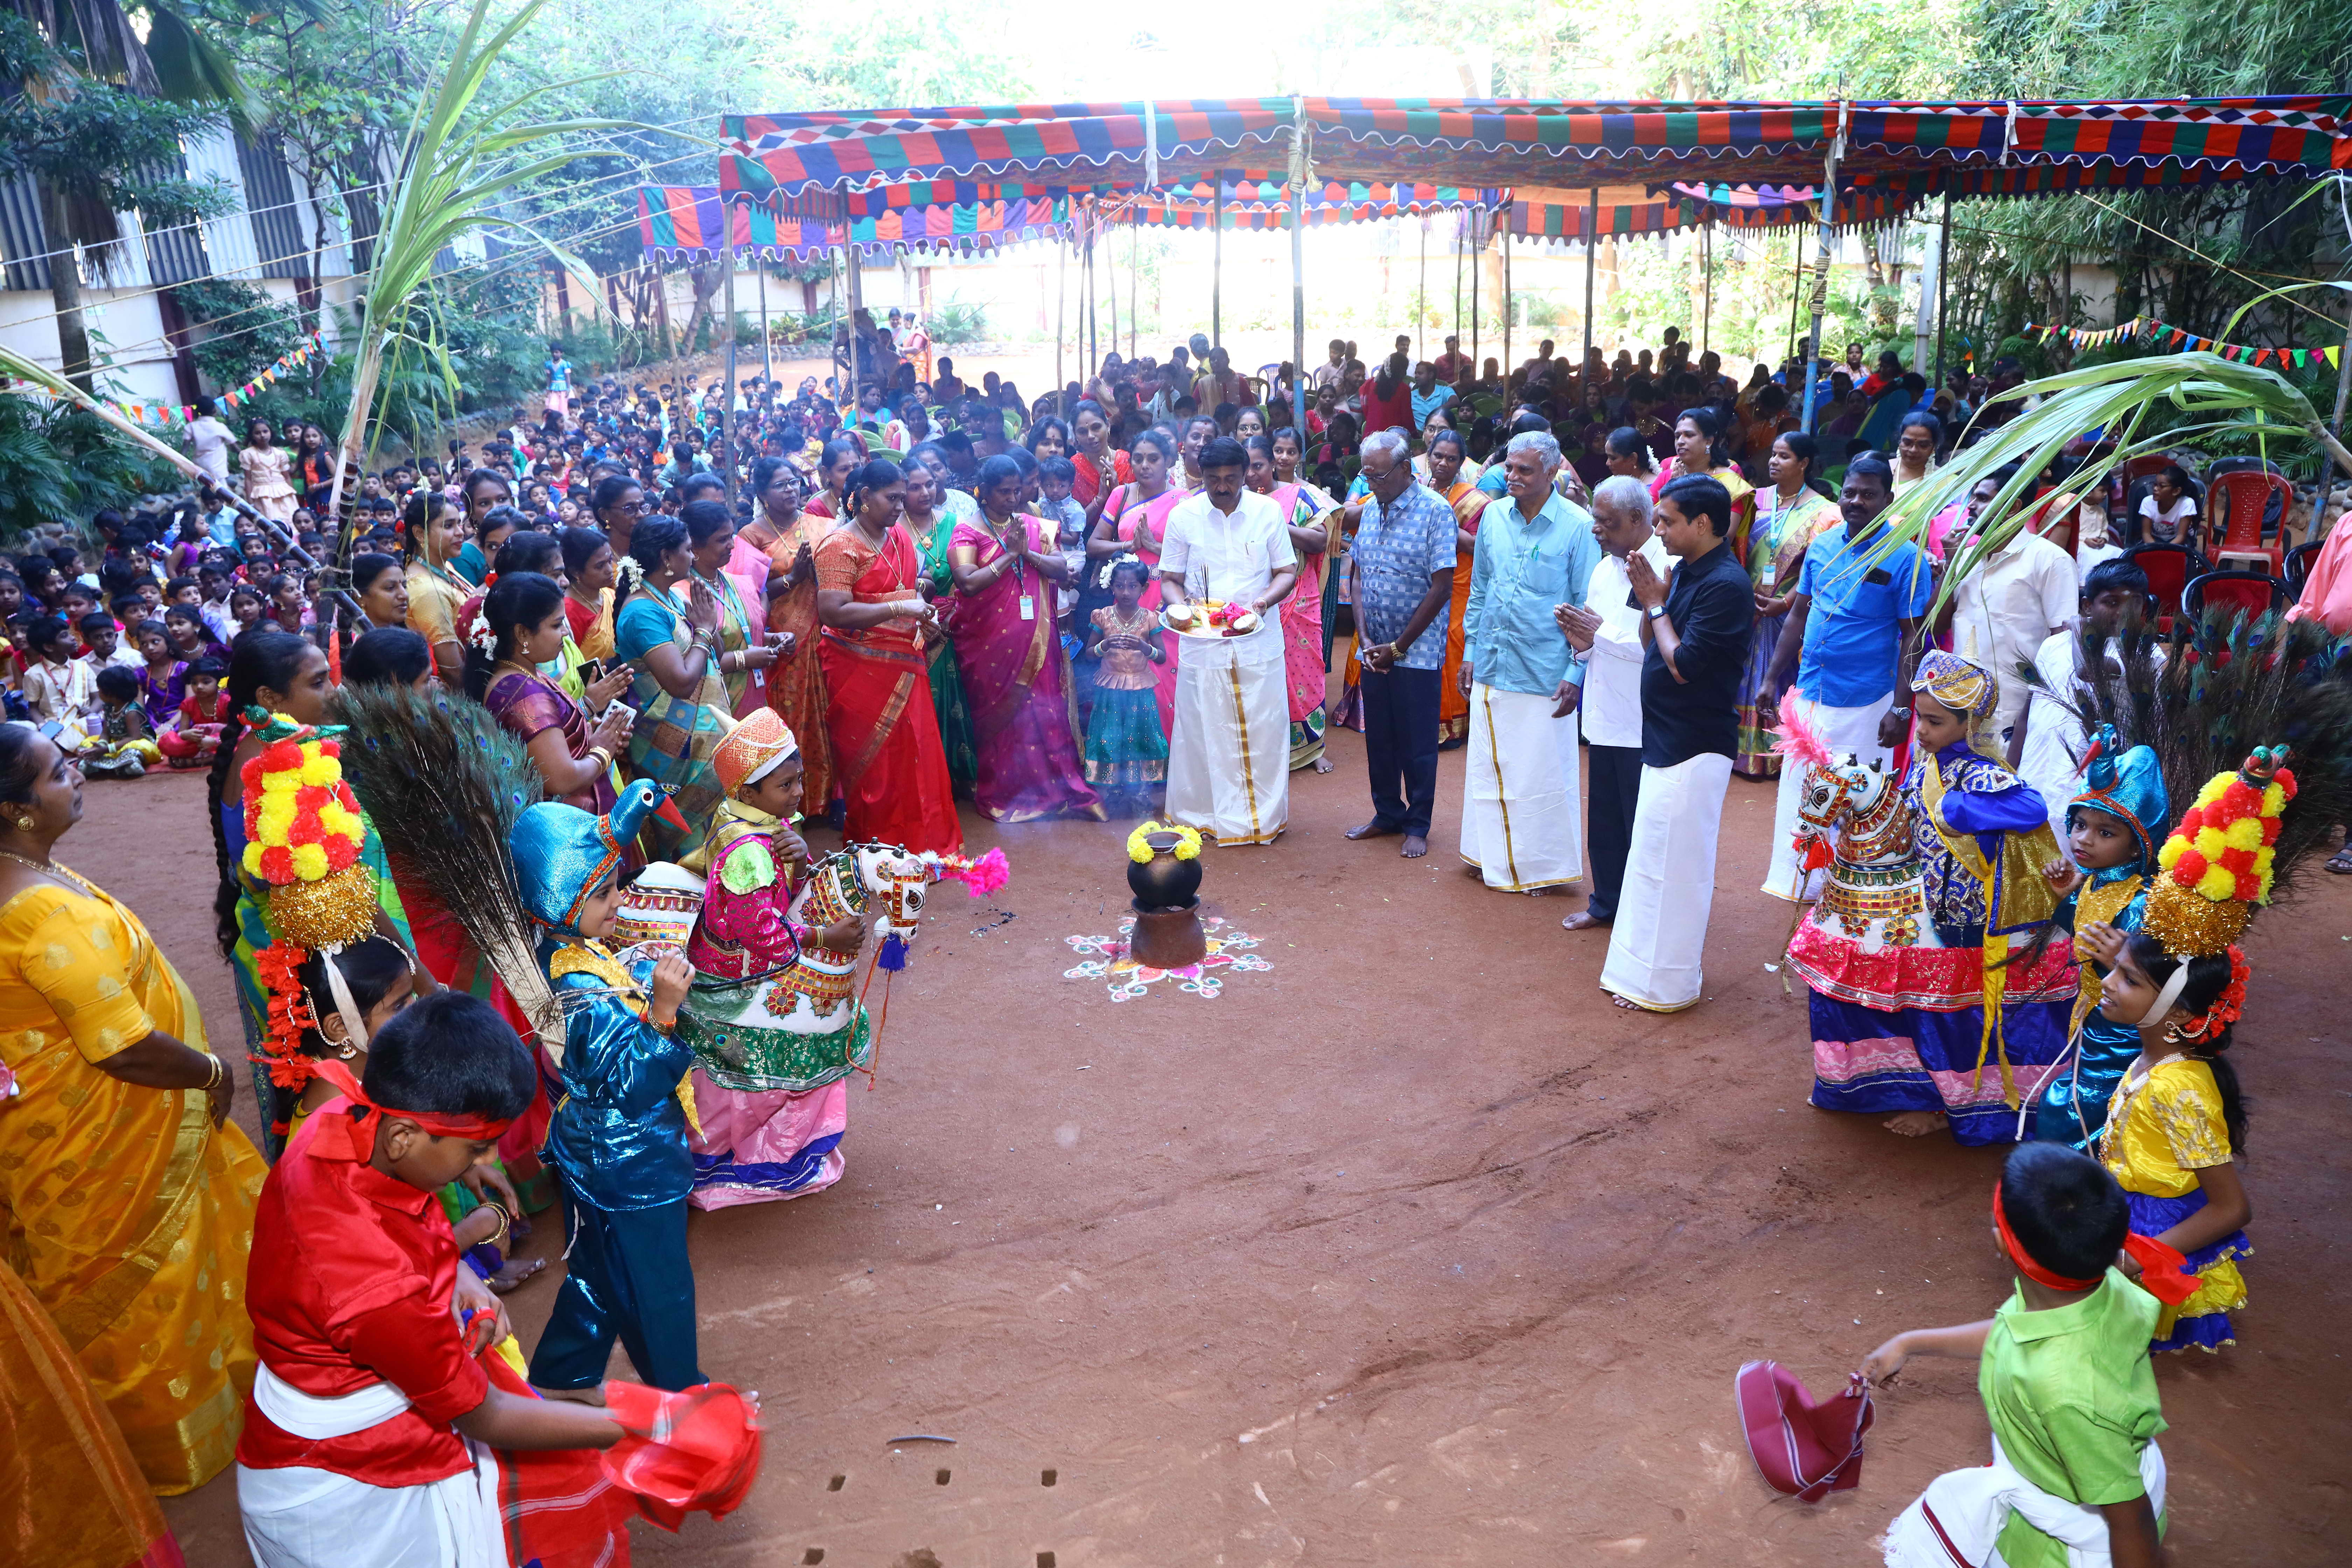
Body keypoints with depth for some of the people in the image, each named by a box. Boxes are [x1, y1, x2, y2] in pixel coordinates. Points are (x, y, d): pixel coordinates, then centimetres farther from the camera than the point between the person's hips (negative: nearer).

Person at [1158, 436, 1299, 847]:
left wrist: (1264, 601, -16)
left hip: (1258, 641, 1)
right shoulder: (1182, 516, 0)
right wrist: (1180, 607, -17)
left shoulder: (1268, 511, 2)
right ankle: (1201, 815, 19)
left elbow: (1287, 571, 4)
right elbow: (1169, 579, 4)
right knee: (1201, 731, 4)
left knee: (1263, 729, 5)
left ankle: (1265, 815, 19)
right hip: (1202, 643, 0)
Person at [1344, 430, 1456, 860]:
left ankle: (1418, 826, 16)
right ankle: (1388, 815, 27)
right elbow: (1358, 577, 10)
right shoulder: (1369, 509, 8)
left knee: (1417, 743, 4)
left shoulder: (1435, 511, -11)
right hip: (1374, 650, 5)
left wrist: (1399, 647, -12)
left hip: (1417, 651, -5)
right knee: (1379, 738, 12)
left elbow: (1441, 587, -14)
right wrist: (1365, 639, -3)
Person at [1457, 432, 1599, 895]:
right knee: (1488, 768, 13)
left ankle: (1545, 866, 18)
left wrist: (1576, 674, -9)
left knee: (1543, 773, 3)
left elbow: (1587, 608, -6)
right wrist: (1470, 652, 12)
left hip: (1544, 674, -5)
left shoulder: (1578, 526, -9)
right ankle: (1494, 856, 28)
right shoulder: (1494, 516, 4)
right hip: (1491, 667, 5)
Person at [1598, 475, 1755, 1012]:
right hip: (1667, 740, 10)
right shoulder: (1684, 570, 8)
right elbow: (1651, 646, 11)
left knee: (1670, 862, -2)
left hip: (1694, 746, -10)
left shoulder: (1725, 584, -20)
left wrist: (1657, 605, -11)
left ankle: (1666, 984, 10)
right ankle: (1645, 967, 30)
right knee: (1655, 856, 18)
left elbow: (1683, 664, -22)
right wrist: (1650, 599, -5)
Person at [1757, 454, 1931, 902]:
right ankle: (1797, 885, 24)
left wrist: (1901, 709, -14)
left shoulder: (1905, 558, -8)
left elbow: (1912, 638, -9)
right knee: (1798, 795, 11)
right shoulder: (1822, 545, 6)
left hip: (1864, 706, -5)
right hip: (1809, 697, 5)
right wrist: (1771, 680, 10)